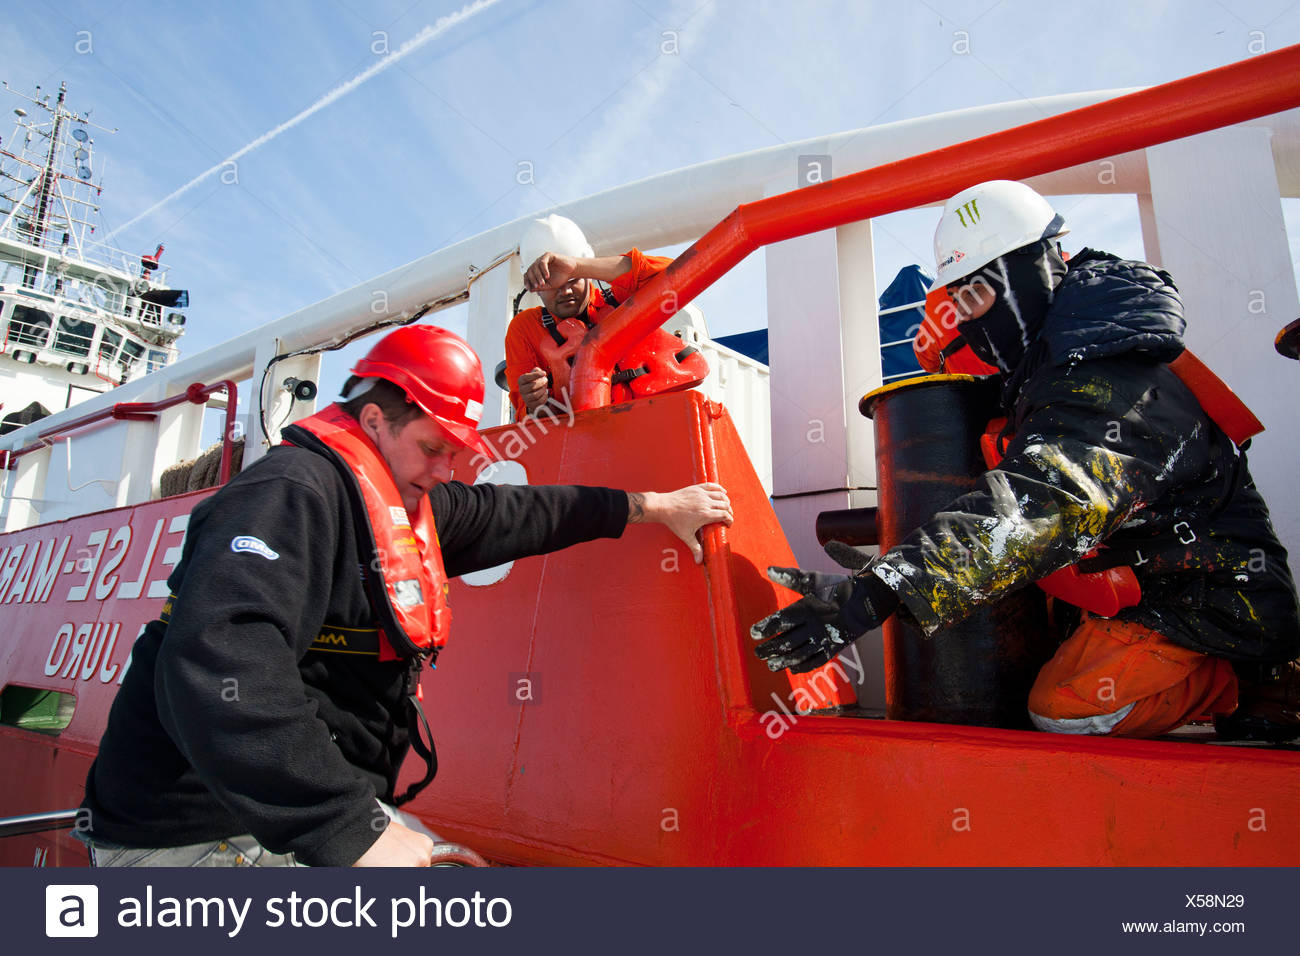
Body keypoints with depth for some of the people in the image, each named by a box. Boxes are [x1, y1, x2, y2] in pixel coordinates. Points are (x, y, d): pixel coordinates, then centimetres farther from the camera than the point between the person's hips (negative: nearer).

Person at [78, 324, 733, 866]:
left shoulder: (405, 505, 10)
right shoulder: (292, 491, -20)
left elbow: (506, 515, 17)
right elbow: (218, 664, -33)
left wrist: (652, 506, 19)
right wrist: (347, 829, -35)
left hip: (322, 811, 10)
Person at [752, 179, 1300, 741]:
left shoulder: (1114, 388, -29)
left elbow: (1042, 507, -45)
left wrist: (876, 593, -54)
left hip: (1213, 600, -10)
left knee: (1067, 708, -25)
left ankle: (1254, 690, 0)